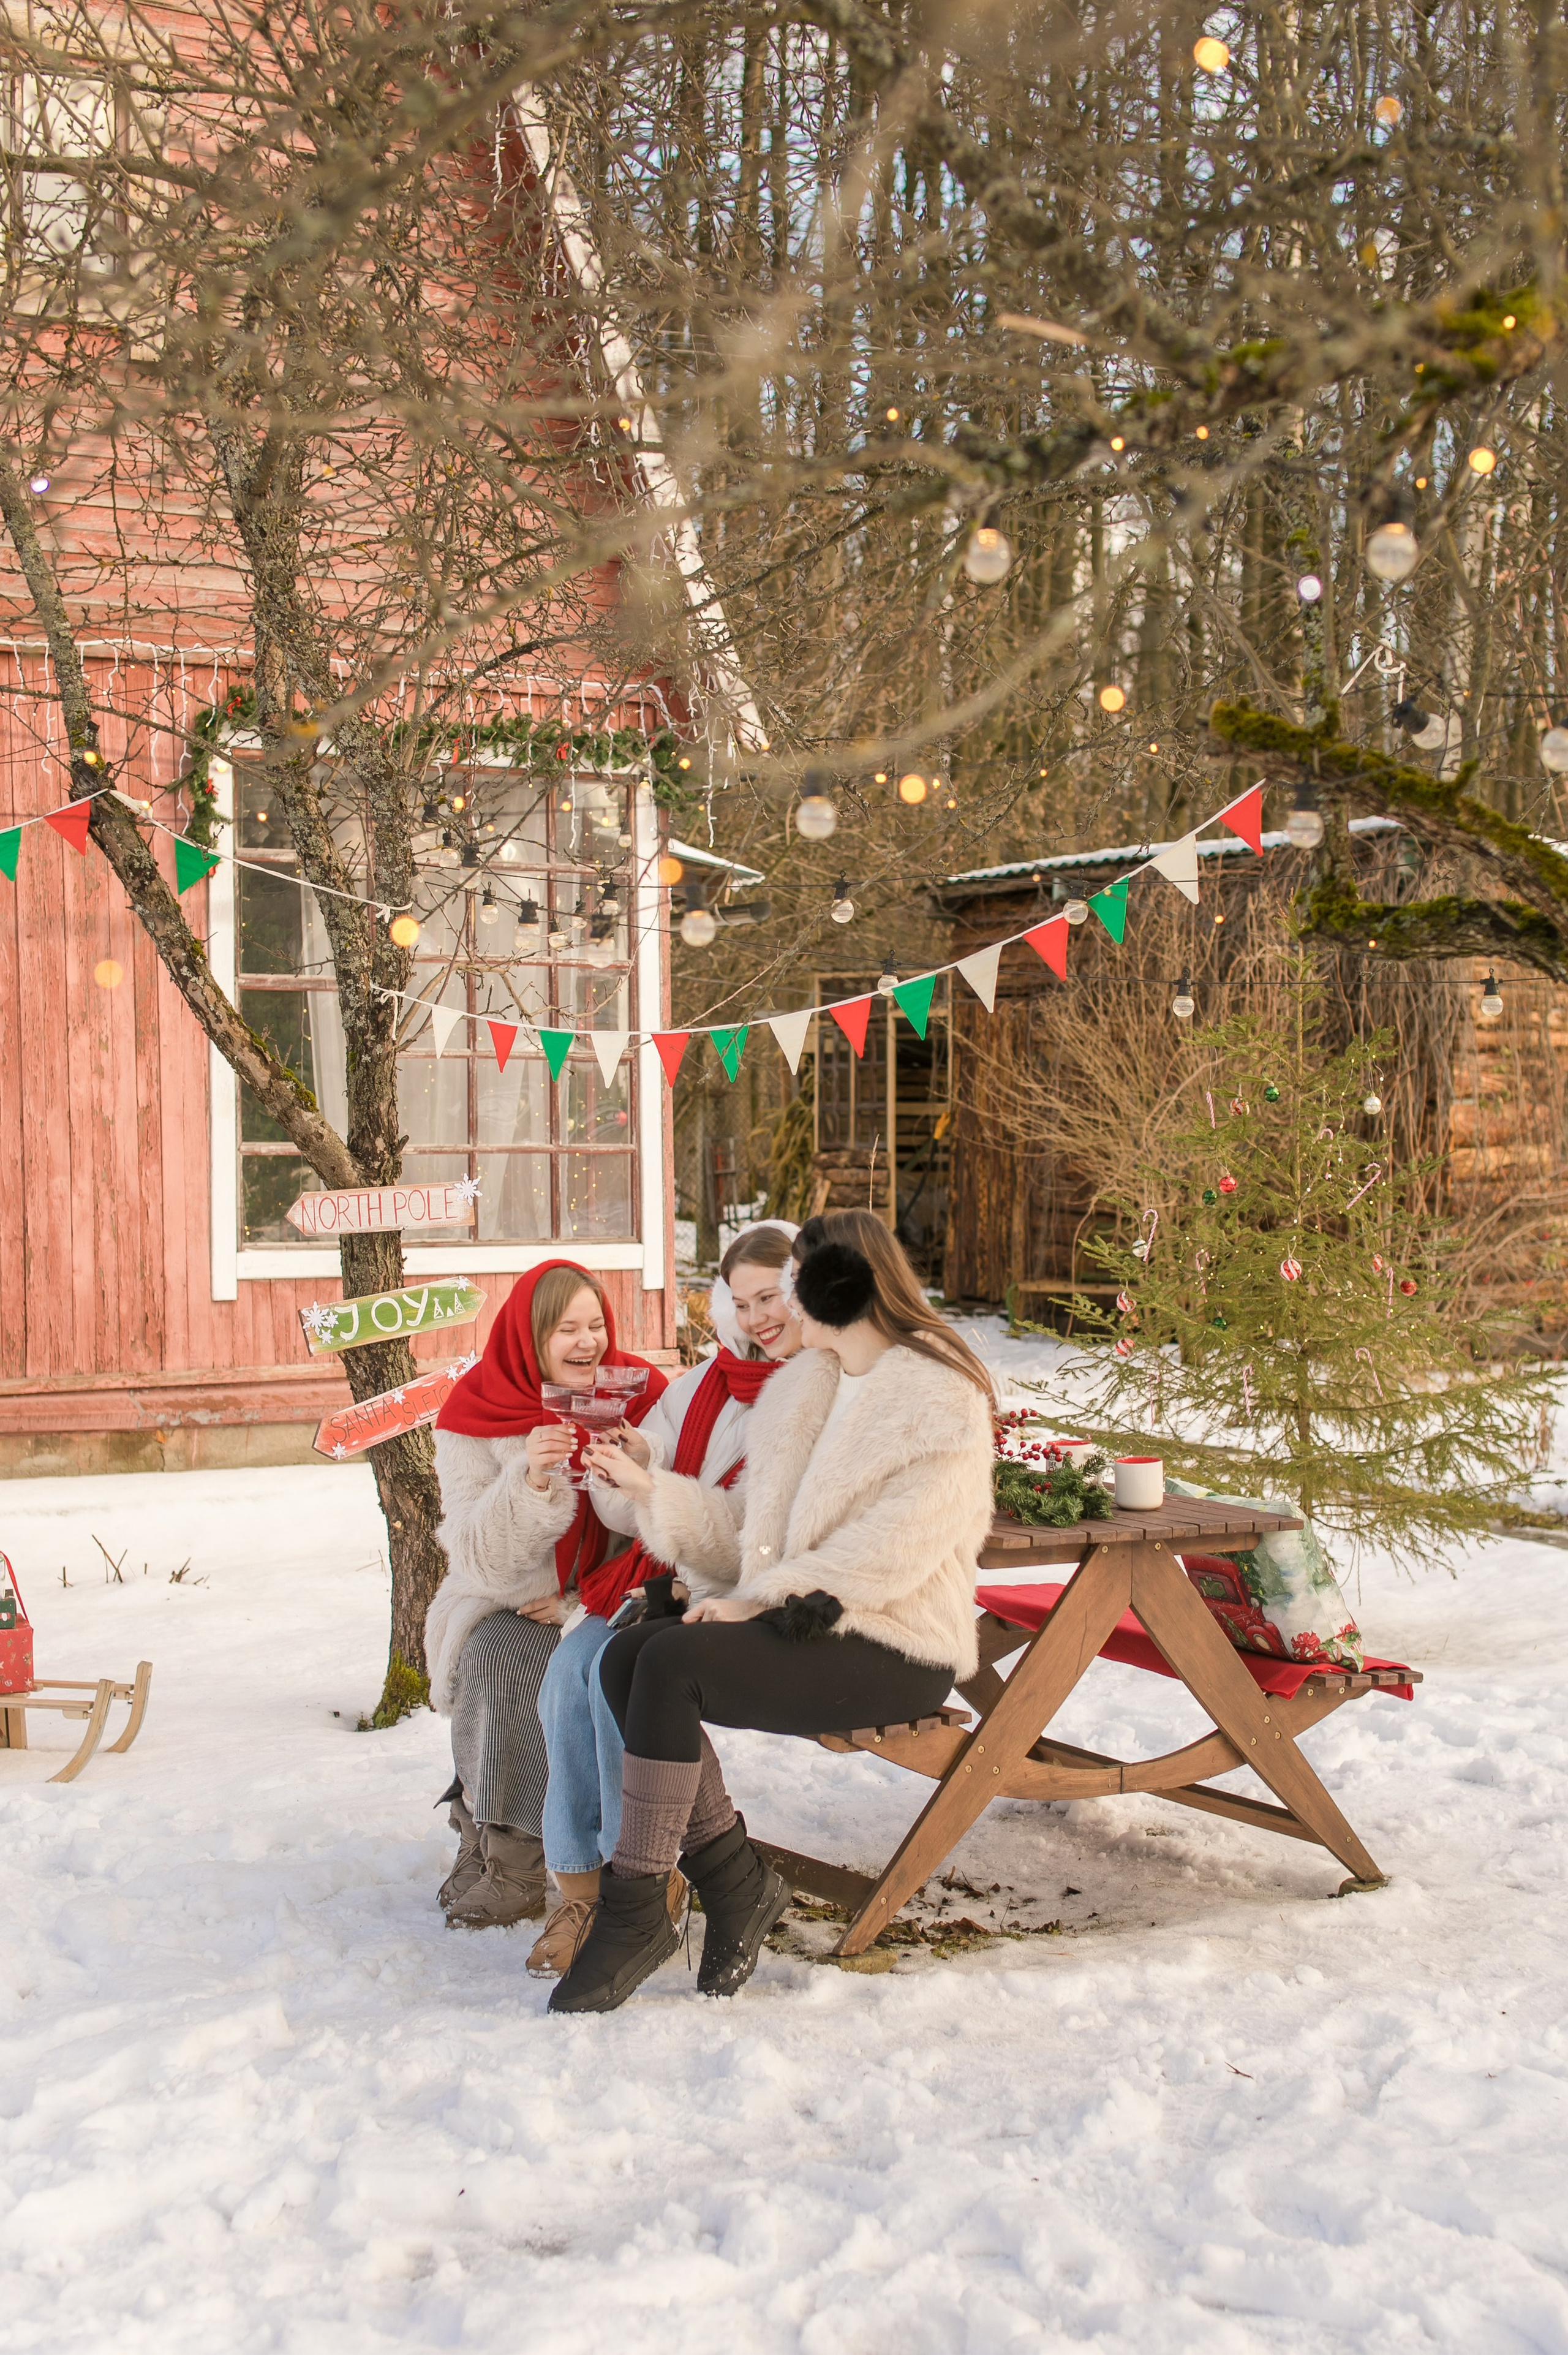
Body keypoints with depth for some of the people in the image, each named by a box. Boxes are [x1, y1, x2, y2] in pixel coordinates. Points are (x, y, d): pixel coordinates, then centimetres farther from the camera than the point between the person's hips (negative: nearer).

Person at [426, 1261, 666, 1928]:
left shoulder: (642, 1394, -4)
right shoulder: (474, 1415, -5)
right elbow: (480, 1562, -13)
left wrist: (585, 1598, -16)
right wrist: (529, 1480, -30)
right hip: (507, 1609, 0)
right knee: (498, 1660, -30)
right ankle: (502, 1852, -14)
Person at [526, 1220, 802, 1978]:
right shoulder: (714, 1380, 14)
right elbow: (638, 1518, 15)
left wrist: (649, 1489, -22)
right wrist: (627, 1467, -8)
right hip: (680, 1584, 6)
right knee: (574, 1660, -21)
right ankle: (582, 1887, -13)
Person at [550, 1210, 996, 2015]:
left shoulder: (940, 1398, -11)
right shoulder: (808, 1383, 16)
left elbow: (896, 1546, -19)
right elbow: (772, 1519, 16)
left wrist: (766, 1594, -19)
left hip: (896, 1651, -8)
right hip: (809, 1623, 8)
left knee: (672, 1663, -25)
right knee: (625, 1656, -14)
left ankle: (633, 1911, -15)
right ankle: (735, 1881, -8)